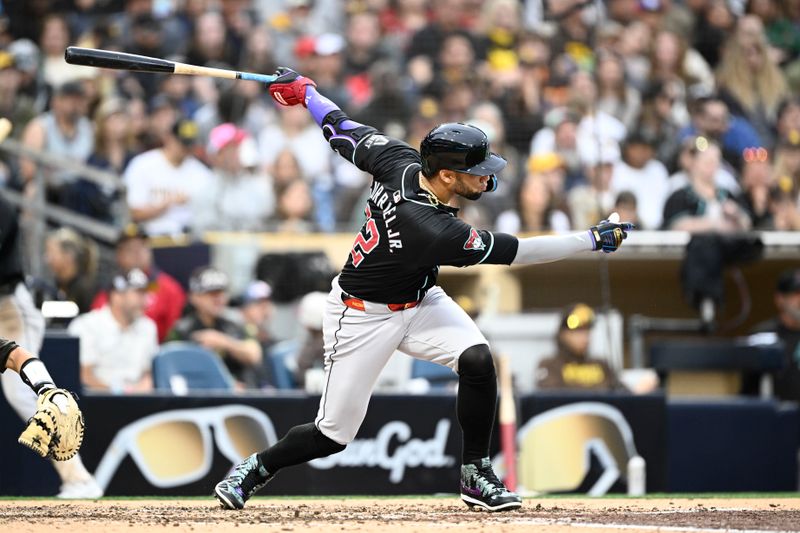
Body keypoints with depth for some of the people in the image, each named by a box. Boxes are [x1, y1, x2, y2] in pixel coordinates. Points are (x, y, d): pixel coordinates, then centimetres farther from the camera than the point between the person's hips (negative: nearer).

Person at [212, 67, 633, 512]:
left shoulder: (402, 163, -19)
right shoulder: (430, 230, -37)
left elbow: (346, 133, -5)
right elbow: (512, 252, -31)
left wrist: (305, 92, 12)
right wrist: (593, 240, -27)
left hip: (419, 301, 8)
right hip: (363, 317, -8)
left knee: (478, 359, -16)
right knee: (334, 435, -2)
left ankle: (476, 476, -3)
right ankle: (258, 468, 25)